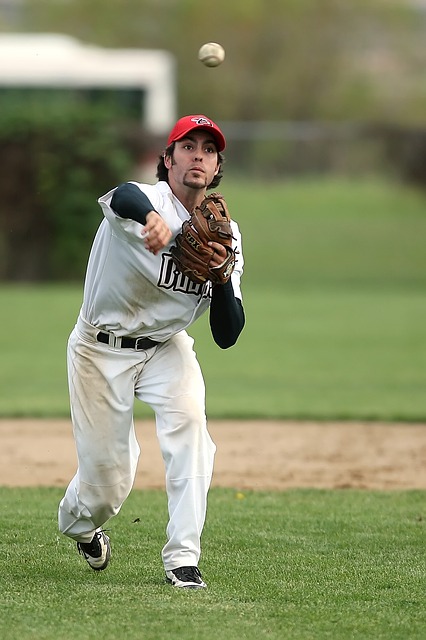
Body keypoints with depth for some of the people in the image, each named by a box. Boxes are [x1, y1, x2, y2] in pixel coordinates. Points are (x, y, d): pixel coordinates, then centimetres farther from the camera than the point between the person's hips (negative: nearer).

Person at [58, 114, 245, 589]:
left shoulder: (224, 233, -5)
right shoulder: (146, 199, -21)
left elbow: (226, 336, -9)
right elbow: (125, 198, -51)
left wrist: (222, 275, -26)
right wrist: (152, 219, -74)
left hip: (165, 346, 4)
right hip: (101, 349, -4)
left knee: (189, 418, -27)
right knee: (108, 479, -1)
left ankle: (182, 557, -21)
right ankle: (78, 523, 39)